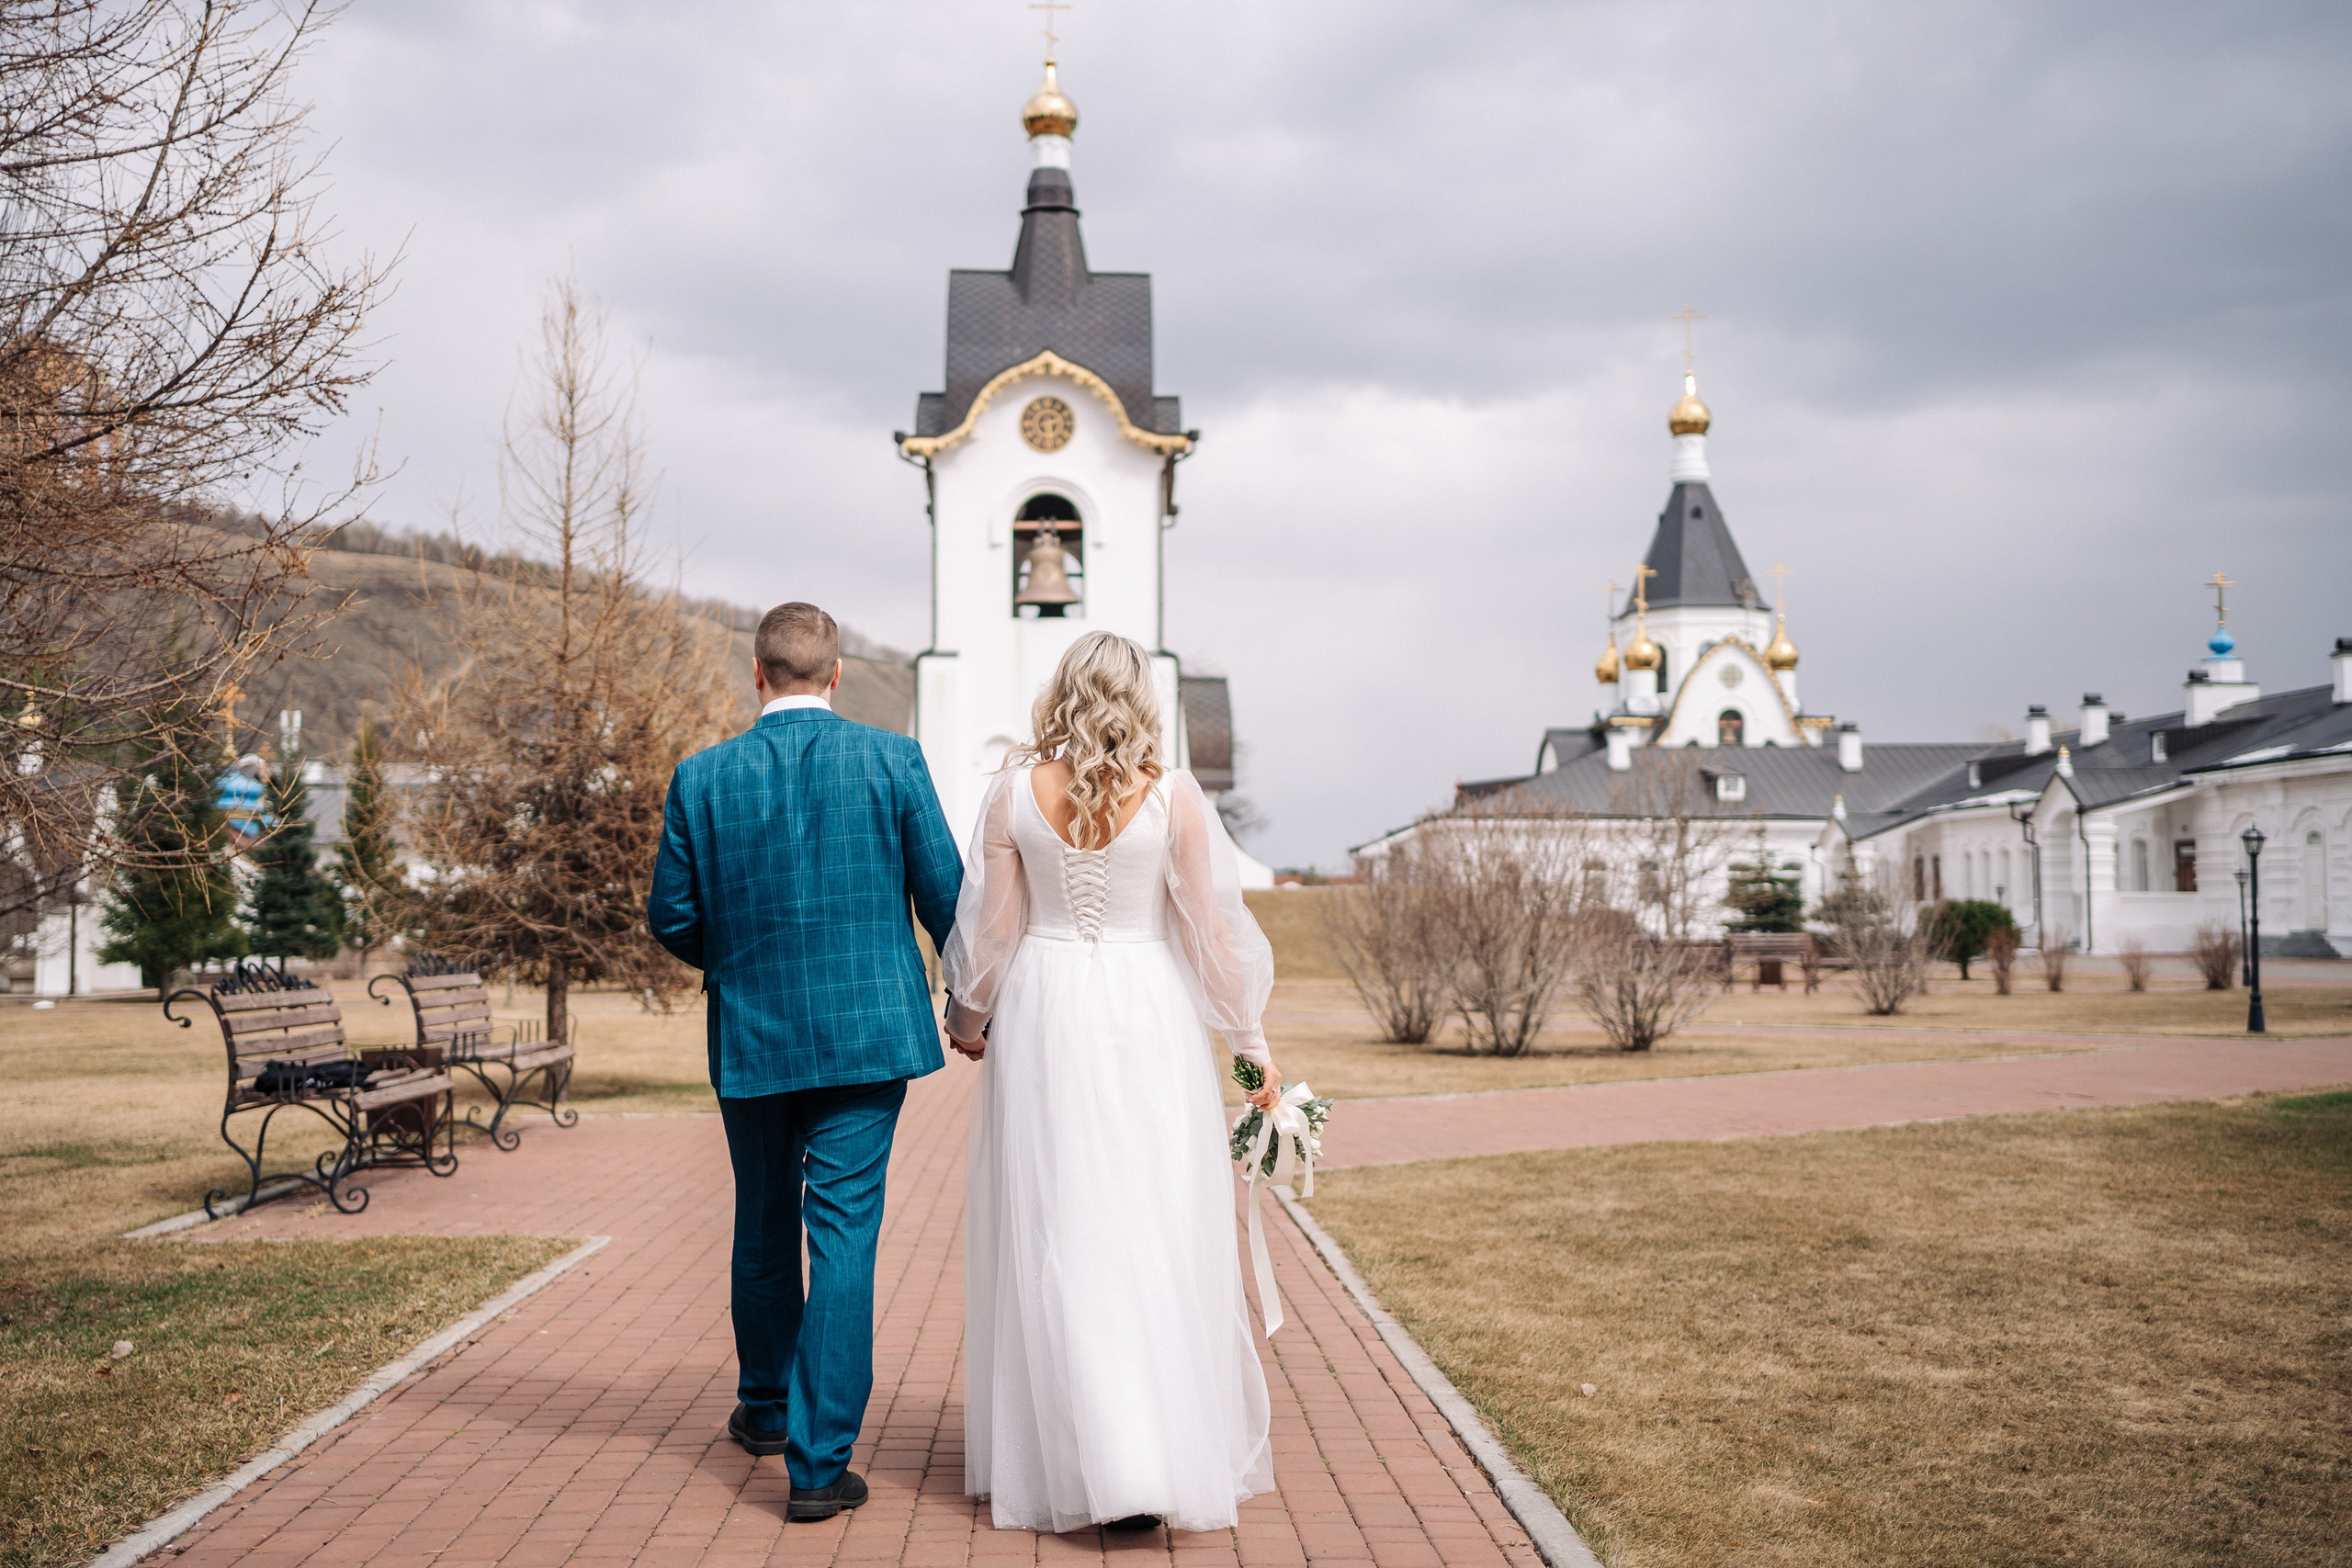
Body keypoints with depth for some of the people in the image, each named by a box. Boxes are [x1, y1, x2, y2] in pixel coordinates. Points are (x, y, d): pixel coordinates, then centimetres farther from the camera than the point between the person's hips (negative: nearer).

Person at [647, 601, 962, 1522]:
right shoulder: (893, 761, -6)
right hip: (869, 1031, -2)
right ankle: (818, 1462, 2)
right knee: (844, 1235, 1)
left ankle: (766, 1407, 39)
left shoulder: (701, 778, -4)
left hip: (750, 1034, 2)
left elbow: (671, 916, 2)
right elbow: (946, 895, -3)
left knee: (764, 1227, 20)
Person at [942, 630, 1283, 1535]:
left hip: (1043, 1018, 1)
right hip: (1148, 1019, 0)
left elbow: (991, 923, 1)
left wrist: (969, 1014, 18)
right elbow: (1213, 925, -3)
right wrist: (1251, 1041, 6)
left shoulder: (1014, 791, -3)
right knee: (1158, 1237, 5)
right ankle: (1174, 1453, 7)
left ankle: (1067, 1461, 8)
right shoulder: (1172, 796, -6)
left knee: (1053, 1236, 7)